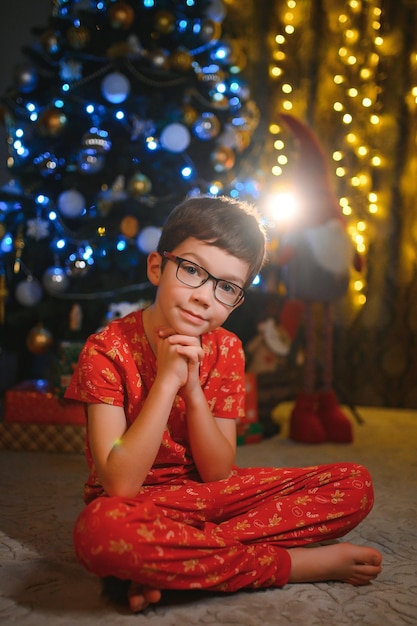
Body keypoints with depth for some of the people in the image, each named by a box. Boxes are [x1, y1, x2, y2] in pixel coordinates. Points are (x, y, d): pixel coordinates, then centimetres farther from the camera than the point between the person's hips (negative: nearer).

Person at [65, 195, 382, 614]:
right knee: (101, 529, -42)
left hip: (209, 497, 5)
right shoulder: (108, 350, -16)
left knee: (355, 484, -11)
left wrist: (193, 387, -20)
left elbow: (219, 473, -7)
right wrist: (167, 380, -26)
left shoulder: (225, 351, -3)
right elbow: (120, 485, -22)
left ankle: (162, 568, -21)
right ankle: (298, 563, -22)